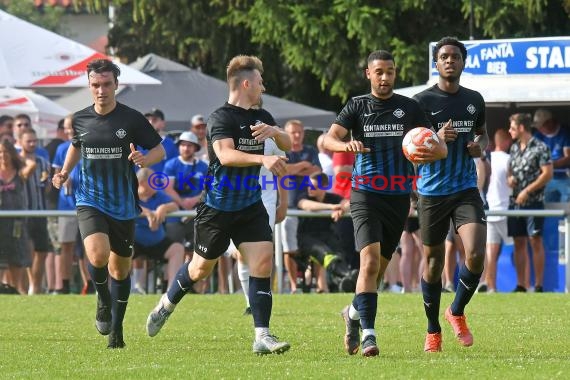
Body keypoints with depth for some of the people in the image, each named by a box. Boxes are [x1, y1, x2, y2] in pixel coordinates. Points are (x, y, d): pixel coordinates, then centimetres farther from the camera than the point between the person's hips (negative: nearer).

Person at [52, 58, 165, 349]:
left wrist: (145, 159, -20)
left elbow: (159, 149, 1)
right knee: (98, 255, -25)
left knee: (120, 269, 10)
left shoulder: (132, 119, -6)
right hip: (90, 201, 0)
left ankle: (116, 328, 27)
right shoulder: (80, 120, 3)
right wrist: (65, 172, 9)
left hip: (123, 205, 0)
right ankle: (104, 303, 5)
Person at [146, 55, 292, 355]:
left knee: (263, 261, -12)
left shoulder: (261, 117, 7)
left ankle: (262, 336, -13)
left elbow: (287, 145, 15)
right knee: (202, 268, 10)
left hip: (251, 206, 5)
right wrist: (263, 159, -46)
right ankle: (166, 305, 40)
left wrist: (275, 132, -8)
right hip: (217, 207, -5)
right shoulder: (221, 118, -17)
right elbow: (226, 154, -33)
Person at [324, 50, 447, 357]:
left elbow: (438, 148, 1)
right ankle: (368, 334, -23)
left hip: (398, 196, 3)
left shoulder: (409, 108, 6)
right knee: (370, 260, -19)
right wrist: (347, 145, -31)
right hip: (366, 193, -3)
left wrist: (432, 151, -24)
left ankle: (354, 313, 38)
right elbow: (329, 139, -8)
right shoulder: (357, 106, 4)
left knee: (380, 266, 10)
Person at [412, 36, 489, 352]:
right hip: (432, 192, -2)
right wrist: (436, 139, -23)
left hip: (466, 189, 2)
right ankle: (433, 330, 22)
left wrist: (480, 145, 1)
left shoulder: (474, 100, 9)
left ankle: (457, 312, 9)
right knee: (433, 261, 5)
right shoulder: (422, 101, -4)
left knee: (476, 253, -16)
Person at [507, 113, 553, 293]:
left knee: (535, 241, -6)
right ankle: (520, 285, 9)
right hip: (515, 202, 7)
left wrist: (527, 191, -15)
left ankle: (538, 285, -5)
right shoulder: (514, 148, 14)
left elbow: (548, 173, -12)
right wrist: (510, 178, 1)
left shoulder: (540, 148, -7)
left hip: (533, 202, -7)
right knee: (519, 243, 6)